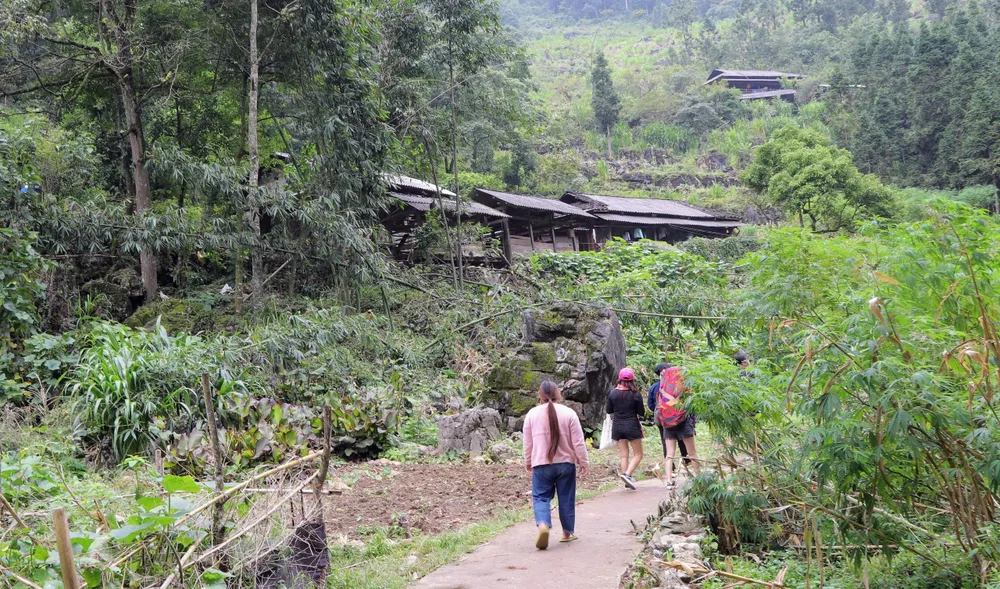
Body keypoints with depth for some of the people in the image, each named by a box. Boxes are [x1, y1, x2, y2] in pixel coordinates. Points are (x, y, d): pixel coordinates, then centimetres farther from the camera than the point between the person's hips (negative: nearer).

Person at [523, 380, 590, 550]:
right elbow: (578, 442, -4)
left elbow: (528, 443, 6)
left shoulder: (532, 414, -1)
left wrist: (527, 462, 20)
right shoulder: (568, 413, -5)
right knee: (566, 498, 13)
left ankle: (543, 525, -22)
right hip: (565, 463, 0)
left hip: (541, 465, 0)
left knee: (541, 497, 4)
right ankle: (568, 532, 22)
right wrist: (584, 462, 5)